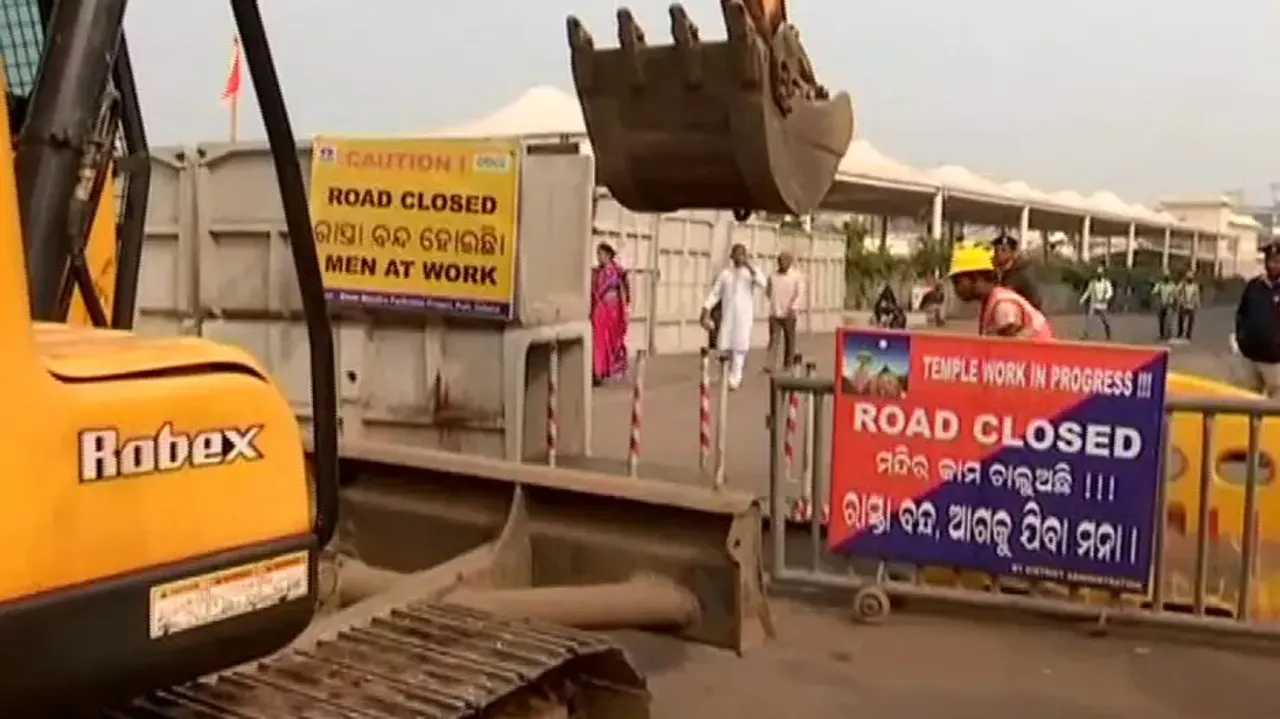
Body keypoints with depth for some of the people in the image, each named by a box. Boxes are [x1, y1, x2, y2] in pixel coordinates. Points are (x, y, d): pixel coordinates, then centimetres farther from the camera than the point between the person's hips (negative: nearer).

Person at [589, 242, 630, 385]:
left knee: (614, 340, 9)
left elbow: (623, 292, -5)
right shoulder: (595, 272, 6)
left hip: (613, 310, -2)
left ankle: (613, 369, 24)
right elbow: (592, 293, 9)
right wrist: (590, 310, 7)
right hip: (599, 310, 3)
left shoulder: (617, 272, -5)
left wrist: (625, 311, -8)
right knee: (599, 340, -5)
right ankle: (598, 373, -4)